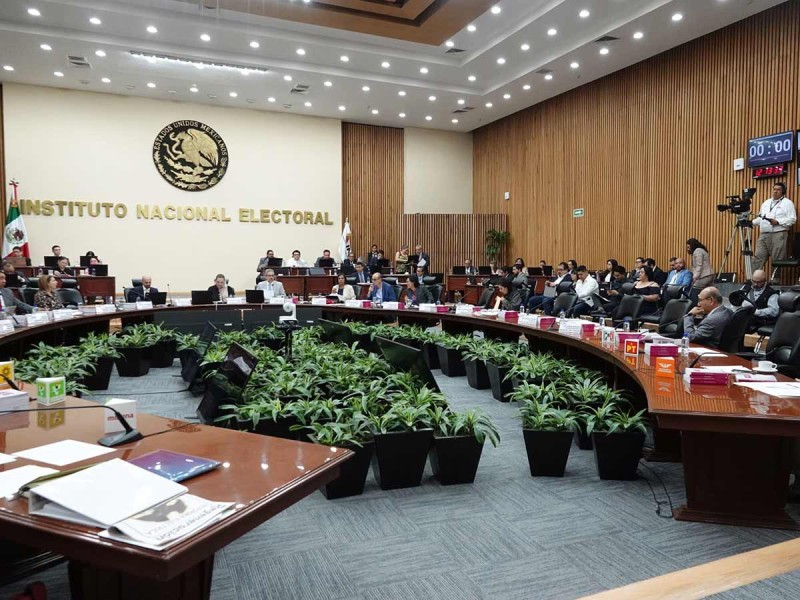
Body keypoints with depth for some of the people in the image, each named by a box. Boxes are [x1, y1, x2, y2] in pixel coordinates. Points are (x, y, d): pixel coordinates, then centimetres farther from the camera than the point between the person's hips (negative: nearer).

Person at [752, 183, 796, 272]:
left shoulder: (787, 203, 3)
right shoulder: (766, 203, 22)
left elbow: (792, 219, -5)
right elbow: (760, 218, 27)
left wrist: (778, 222, -17)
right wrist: (751, 222, 9)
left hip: (778, 235, -5)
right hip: (764, 235, 5)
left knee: (777, 261, -3)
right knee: (758, 257, -3)